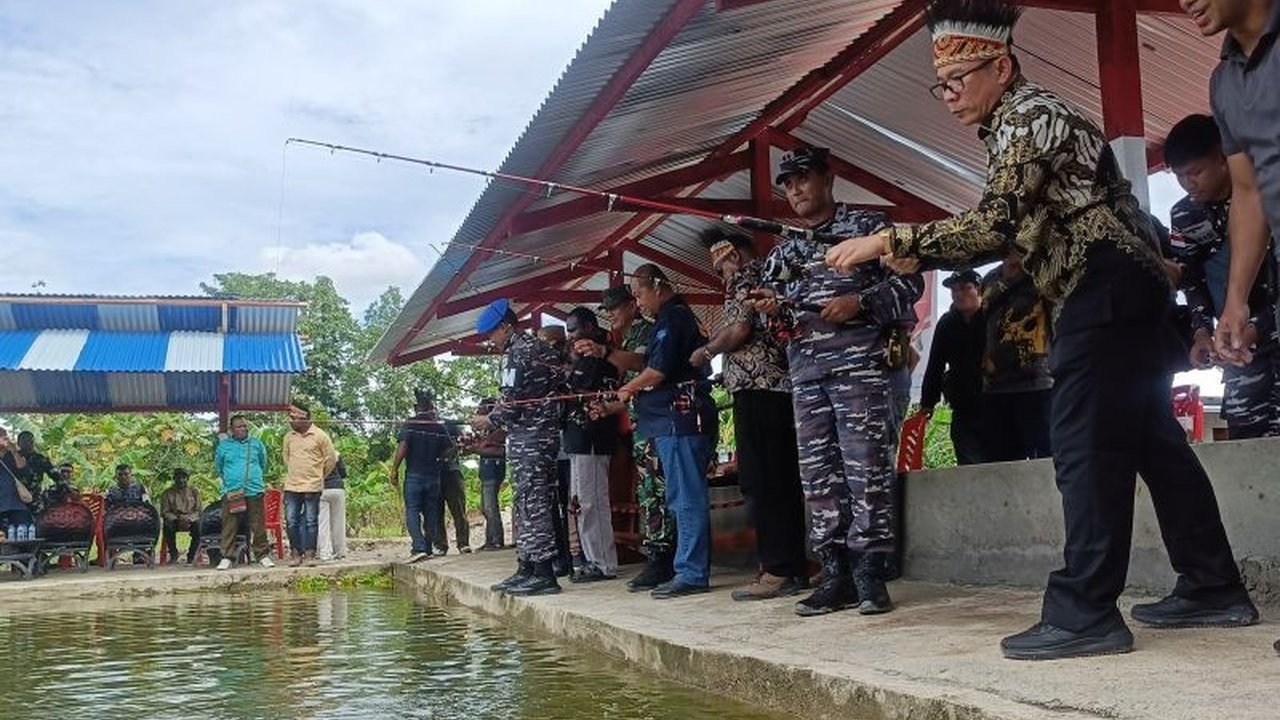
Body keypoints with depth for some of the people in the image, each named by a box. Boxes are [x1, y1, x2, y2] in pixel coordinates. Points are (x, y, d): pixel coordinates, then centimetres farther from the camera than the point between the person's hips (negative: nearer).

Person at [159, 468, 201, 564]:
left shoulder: (194, 492, 10)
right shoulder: (167, 493, 7)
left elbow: (198, 510, 2)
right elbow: (164, 512, -1)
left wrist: (189, 518, -19)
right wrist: (178, 519, -19)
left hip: (191, 520, 0)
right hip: (174, 520, 0)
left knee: (198, 524, -34)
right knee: (167, 525, -35)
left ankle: (191, 555, -20)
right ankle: (173, 554, -14)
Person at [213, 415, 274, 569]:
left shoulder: (256, 444, 11)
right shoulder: (223, 445, 8)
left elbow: (263, 465, 22)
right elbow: (217, 468, 17)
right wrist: (228, 479, 12)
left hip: (255, 491, 1)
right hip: (231, 492, -1)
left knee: (258, 526, 1)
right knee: (229, 527, -3)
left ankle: (263, 555, 8)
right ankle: (227, 557, 2)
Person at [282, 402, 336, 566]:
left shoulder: (320, 436, -7)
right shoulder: (289, 437, 6)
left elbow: (331, 459, 0)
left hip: (312, 487, -4)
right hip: (291, 487, 4)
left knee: (311, 522, 1)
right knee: (291, 521, 3)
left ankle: (309, 554, 7)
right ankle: (295, 552, 13)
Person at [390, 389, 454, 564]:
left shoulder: (409, 425, -6)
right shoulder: (440, 426, 3)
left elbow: (402, 447, -15)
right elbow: (450, 450, 2)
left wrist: (394, 469, -9)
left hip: (414, 474, -3)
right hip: (433, 475, 3)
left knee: (412, 511, -4)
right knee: (431, 513, 10)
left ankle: (419, 548, -18)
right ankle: (428, 548, 13)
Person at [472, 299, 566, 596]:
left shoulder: (516, 352, -11)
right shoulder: (541, 348, 18)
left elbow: (511, 402, -17)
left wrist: (489, 421, 0)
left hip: (528, 437, -10)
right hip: (547, 434, 10)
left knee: (532, 504, -9)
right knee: (527, 505, 13)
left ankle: (544, 574, -9)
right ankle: (526, 569, 17)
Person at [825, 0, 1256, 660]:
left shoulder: (1027, 116, -8)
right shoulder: (1024, 122, 22)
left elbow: (990, 225, -21)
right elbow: (1003, 235, 21)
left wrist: (887, 240, -19)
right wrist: (916, 258, 11)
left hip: (1104, 290, -11)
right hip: (1128, 291, 11)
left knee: (1085, 446, -13)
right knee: (1151, 437, 12)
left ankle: (1085, 613, -12)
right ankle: (1213, 588, 19)